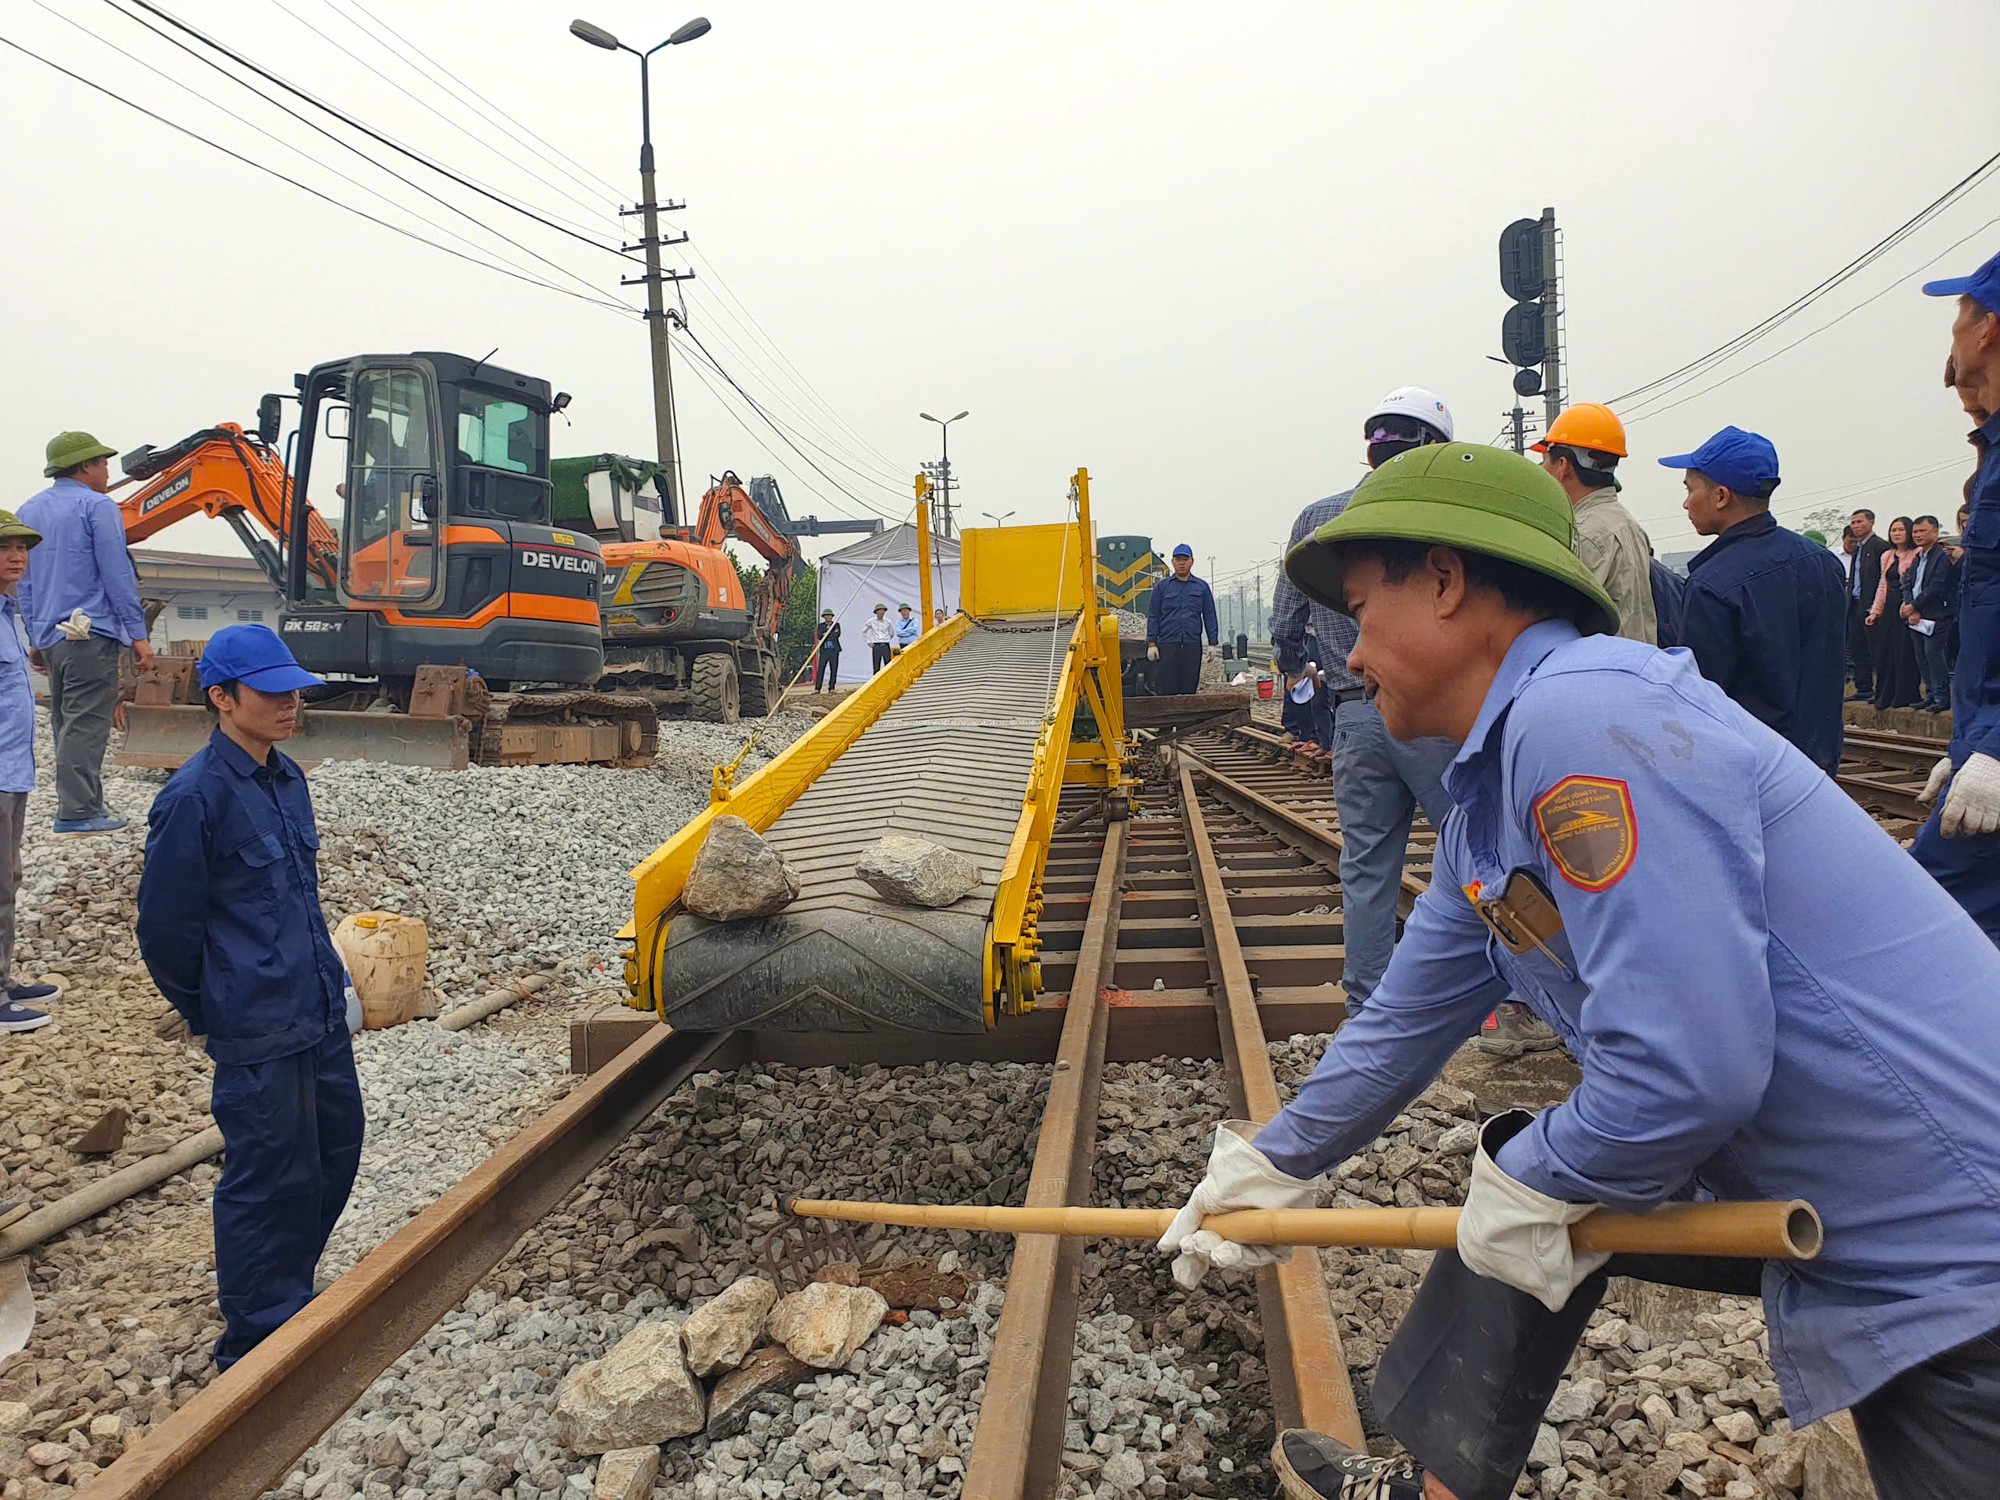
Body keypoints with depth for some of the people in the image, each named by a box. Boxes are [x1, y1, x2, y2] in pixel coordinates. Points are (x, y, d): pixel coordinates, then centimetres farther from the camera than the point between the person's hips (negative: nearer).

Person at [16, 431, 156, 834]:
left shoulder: (29, 511, 16)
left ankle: (80, 804, 20)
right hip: (91, 633, -8)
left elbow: (24, 581, 19)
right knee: (85, 723, -8)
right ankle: (76, 812, -9)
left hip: (50, 635, 8)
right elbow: (117, 575, -12)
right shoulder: (97, 506, -8)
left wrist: (35, 637, 25)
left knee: (66, 723, 15)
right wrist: (138, 634, -9)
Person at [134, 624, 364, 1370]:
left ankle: (289, 1297, 39)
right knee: (270, 1180, 3)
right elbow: (164, 926, -11)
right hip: (259, 1032, -8)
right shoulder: (194, 797, -16)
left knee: (336, 1150, 18)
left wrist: (327, 978, 17)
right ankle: (256, 1345, 22)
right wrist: (211, 1014, 0)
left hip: (322, 1012, 8)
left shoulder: (287, 779, 8)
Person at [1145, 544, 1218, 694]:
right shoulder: (1161, 586, 8)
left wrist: (1213, 643, 4)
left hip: (1192, 646, 1)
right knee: (1166, 690, -5)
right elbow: (1152, 616, 6)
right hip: (1167, 645, -1)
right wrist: (1151, 644, -3)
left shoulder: (1202, 587, 11)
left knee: (1190, 688, 3)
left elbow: (1210, 616, 11)